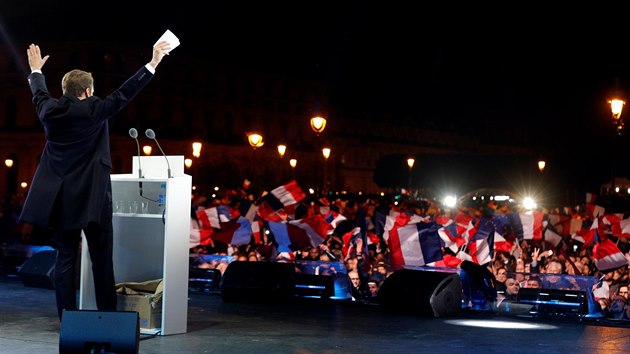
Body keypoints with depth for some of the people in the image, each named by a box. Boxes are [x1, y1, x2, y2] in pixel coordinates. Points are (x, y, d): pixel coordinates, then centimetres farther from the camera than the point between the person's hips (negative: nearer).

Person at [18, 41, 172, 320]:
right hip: (91, 197, -5)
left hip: (60, 198, 5)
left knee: (65, 257, 8)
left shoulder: (50, 110, 4)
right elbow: (124, 93, -9)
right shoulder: (93, 110, -11)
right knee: (101, 258, 2)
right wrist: (153, 63, -4)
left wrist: (36, 70, 45)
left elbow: (39, 94, 25)